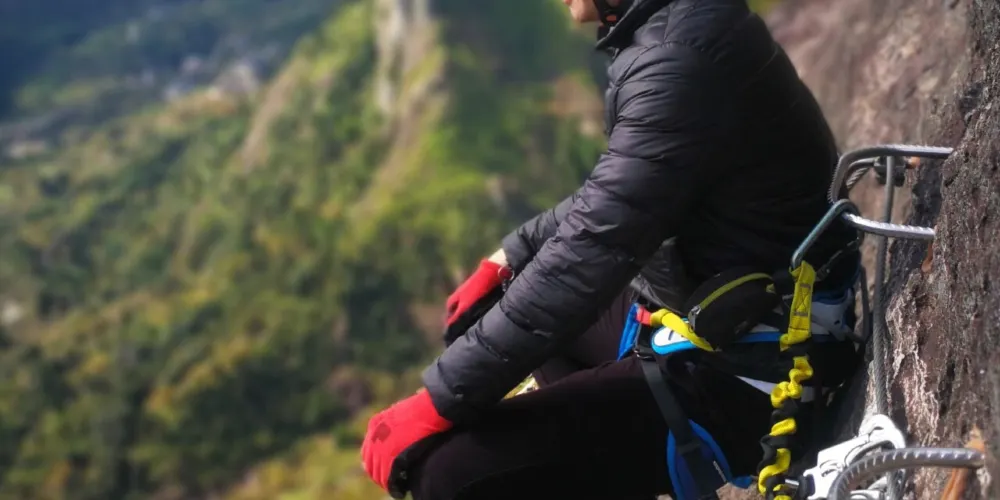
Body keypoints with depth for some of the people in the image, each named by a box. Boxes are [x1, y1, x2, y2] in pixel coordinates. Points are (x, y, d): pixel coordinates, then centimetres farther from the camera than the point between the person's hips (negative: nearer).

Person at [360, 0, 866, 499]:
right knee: (487, 310, 23)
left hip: (739, 376, -10)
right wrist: (509, 258, 14)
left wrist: (438, 400, -22)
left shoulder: (681, 59, -25)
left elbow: (591, 250, -28)